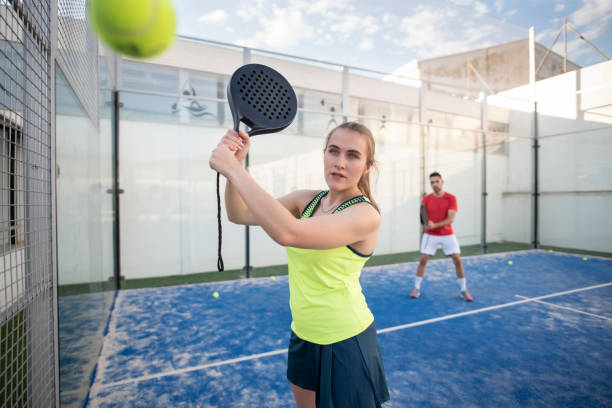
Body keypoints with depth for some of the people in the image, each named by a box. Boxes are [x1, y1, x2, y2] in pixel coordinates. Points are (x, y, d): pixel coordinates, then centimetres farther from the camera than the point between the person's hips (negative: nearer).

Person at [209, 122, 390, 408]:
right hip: (303, 336, 6)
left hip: (345, 343, -6)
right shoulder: (307, 200, -2)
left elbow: (287, 233, -37)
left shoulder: (365, 214, -23)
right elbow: (239, 215, -5)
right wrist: (235, 164, -20)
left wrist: (233, 169, -31)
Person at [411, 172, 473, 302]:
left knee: (457, 260, -2)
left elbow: (450, 219, -14)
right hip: (430, 235, 1)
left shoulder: (451, 198, -6)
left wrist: (435, 225, -25)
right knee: (423, 260, -4)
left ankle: (464, 290, 15)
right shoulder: (426, 199, -1)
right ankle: (416, 288, 10)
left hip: (447, 235, 0)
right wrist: (426, 225, -23)